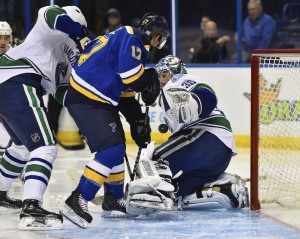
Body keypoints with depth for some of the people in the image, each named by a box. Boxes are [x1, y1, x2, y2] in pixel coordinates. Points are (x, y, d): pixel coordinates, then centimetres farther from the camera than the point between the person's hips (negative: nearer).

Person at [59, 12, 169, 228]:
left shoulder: (133, 44, 21)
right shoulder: (130, 38, -11)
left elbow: (126, 92, 23)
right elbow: (130, 73, -24)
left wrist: (138, 121, 19)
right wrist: (150, 83, -4)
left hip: (99, 100, 11)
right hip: (86, 100, -11)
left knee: (117, 146, 20)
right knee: (111, 149, -16)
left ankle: (114, 202, 32)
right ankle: (77, 202, -19)